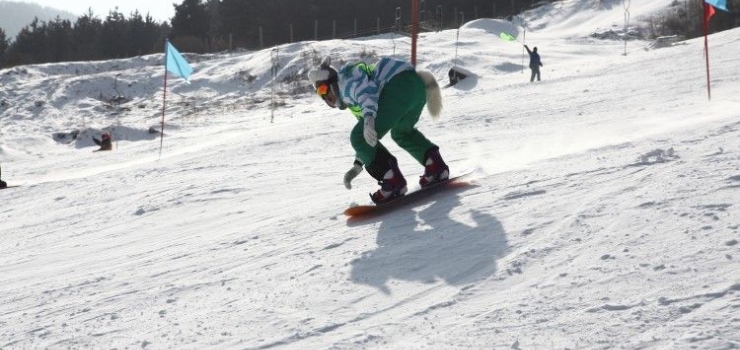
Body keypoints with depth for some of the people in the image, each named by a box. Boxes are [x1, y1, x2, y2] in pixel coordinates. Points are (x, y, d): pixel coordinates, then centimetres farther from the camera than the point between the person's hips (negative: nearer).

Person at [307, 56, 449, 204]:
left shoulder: (345, 81, 6)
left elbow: (367, 90, -16)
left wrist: (368, 119, -33)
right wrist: (357, 166, 42)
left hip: (399, 86, -11)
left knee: (359, 138, -4)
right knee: (402, 132, 38)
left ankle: (393, 183, -5)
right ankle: (436, 166, 25)